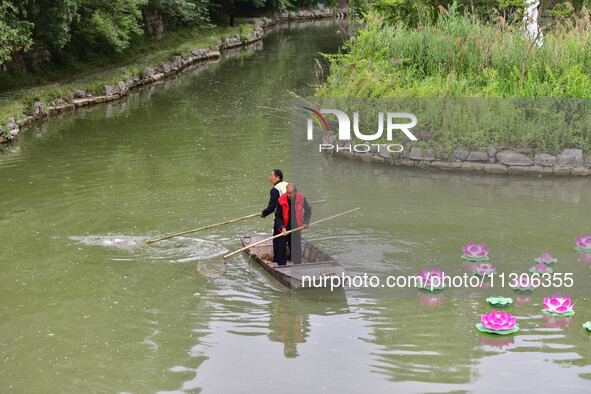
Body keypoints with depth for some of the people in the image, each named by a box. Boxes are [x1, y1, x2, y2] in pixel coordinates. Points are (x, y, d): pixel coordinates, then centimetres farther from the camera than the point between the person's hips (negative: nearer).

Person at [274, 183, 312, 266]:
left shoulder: (302, 198, -12)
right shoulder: (281, 200, -17)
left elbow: (308, 210, 7)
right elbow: (278, 216, -8)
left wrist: (306, 222, 0)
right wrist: (282, 227, -20)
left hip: (296, 229, 1)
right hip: (283, 229, -1)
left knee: (296, 249, 7)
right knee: (281, 250, 2)